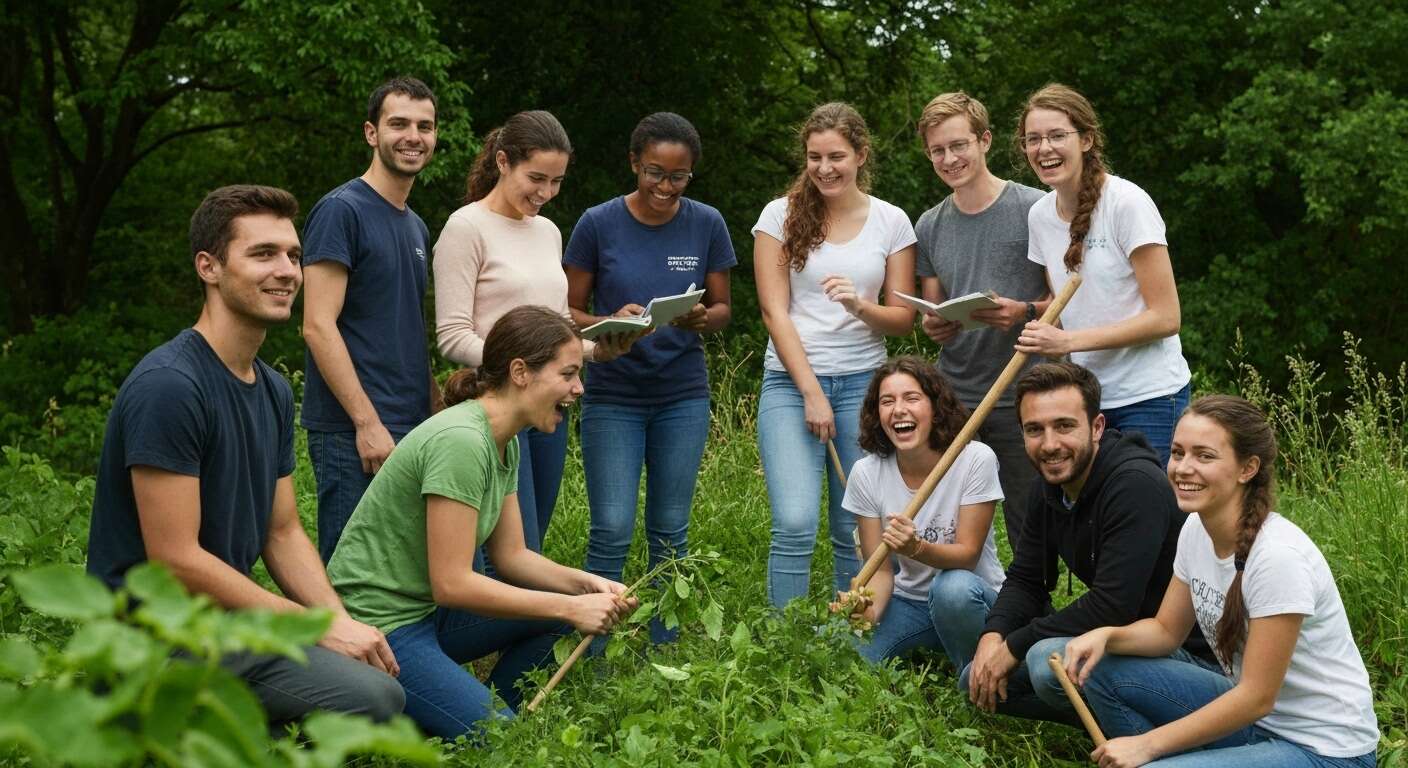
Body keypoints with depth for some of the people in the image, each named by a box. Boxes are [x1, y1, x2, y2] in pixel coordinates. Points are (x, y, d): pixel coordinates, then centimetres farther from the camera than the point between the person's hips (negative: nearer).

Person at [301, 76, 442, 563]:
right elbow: (318, 326, -15)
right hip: (354, 433, -8)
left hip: (413, 430, 8)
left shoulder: (416, 227, 18)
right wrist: (368, 423, -19)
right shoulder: (341, 210, -8)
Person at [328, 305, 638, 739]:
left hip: (427, 613, 10)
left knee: (565, 603, 4)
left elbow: (510, 555, 12)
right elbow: (452, 584, -24)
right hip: (379, 627, -10)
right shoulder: (460, 440, -23)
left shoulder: (505, 443, 7)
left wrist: (587, 585, -5)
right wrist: (570, 609, -19)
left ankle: (484, 717, 11)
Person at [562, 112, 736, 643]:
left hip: (684, 395, 2)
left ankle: (664, 651, 18)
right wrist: (611, 324, -23)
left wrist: (700, 319, -17)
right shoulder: (598, 224, -6)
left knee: (670, 532, 8)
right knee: (612, 530, -7)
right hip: (613, 395, -2)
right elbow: (569, 312, -1)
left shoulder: (706, 225, 0)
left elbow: (723, 309, 7)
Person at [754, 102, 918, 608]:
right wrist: (812, 392, -9)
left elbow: (903, 318, 7)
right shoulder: (781, 215, 3)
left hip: (864, 382, 2)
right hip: (791, 381, -1)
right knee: (795, 526, -14)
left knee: (858, 531, 2)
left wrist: (860, 306, -15)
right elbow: (775, 312, -1)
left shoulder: (891, 222, 7)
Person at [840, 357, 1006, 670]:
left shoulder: (975, 459, -18)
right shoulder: (866, 473, -9)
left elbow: (968, 554, -18)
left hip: (972, 598, -2)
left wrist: (917, 548, -39)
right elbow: (880, 570, -8)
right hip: (907, 600, 2)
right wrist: (868, 611, -31)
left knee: (952, 587, -38)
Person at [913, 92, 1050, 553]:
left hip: (1021, 398, -4)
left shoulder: (1034, 210, -3)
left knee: (1028, 526, 0)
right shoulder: (929, 228, 12)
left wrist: (1026, 312, -20)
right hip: (953, 395, 4)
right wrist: (933, 326, -3)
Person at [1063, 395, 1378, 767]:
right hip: (1252, 710, 8)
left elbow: (1257, 696, -23)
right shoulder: (1196, 528, -3)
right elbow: (1167, 630, 11)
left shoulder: (1278, 556, -27)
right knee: (1102, 667, -3)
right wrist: (1106, 635, -10)